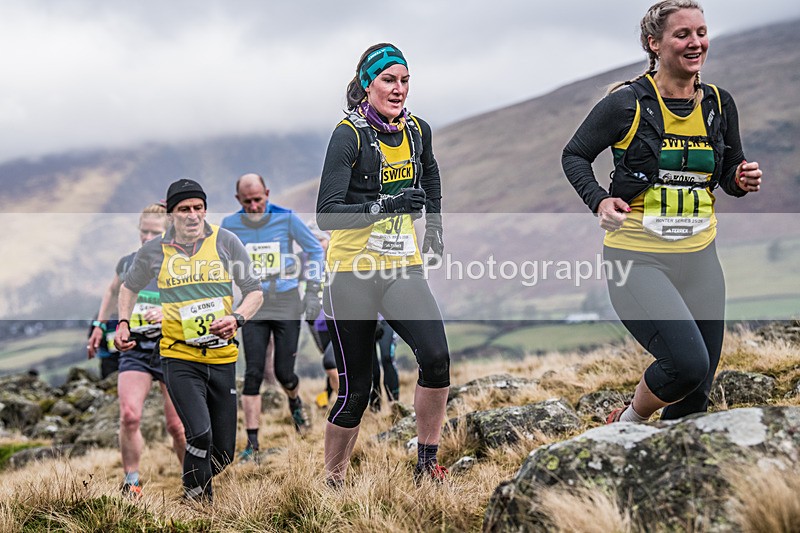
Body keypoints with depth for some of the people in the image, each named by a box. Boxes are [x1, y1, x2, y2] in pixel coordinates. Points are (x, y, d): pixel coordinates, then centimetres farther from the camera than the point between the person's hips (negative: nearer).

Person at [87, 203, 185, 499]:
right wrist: (99, 325, 24)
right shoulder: (128, 262, 5)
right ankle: (131, 483, 0)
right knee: (129, 416, -16)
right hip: (135, 349, 3)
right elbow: (113, 291, 27)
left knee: (177, 427, -1)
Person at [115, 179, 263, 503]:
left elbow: (254, 292, 4)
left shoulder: (225, 241, 0)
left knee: (224, 451, 5)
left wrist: (237, 319, -15)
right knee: (200, 434, -22)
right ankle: (196, 499, -1)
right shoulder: (154, 250, 2)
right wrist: (123, 323, 6)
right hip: (179, 356, -2)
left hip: (222, 356, 2)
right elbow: (129, 287, 21)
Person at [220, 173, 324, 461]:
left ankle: (295, 402, 37)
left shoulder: (287, 218, -6)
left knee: (284, 372, 0)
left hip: (287, 303, -1)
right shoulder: (230, 224, -2)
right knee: (253, 375, -6)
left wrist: (313, 292, 1)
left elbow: (315, 250, 4)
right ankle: (252, 443, -1)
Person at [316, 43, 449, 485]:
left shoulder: (417, 130, 6)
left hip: (402, 268, 4)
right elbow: (326, 213, -21)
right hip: (352, 271, -4)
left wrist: (433, 223, 24)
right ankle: (332, 482, 19)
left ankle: (427, 464, -1)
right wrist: (382, 207, -32)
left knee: (436, 357, -18)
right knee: (356, 390, -1)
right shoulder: (349, 134, -11)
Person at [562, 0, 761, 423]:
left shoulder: (719, 104, 6)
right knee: (688, 363, -23)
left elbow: (731, 176, 19)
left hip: (699, 259, 6)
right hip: (637, 257, -6)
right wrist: (599, 200, -16)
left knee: (697, 394, 8)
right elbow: (574, 155, 2)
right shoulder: (627, 103, -9)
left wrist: (743, 180, -5)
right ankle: (628, 422, 8)